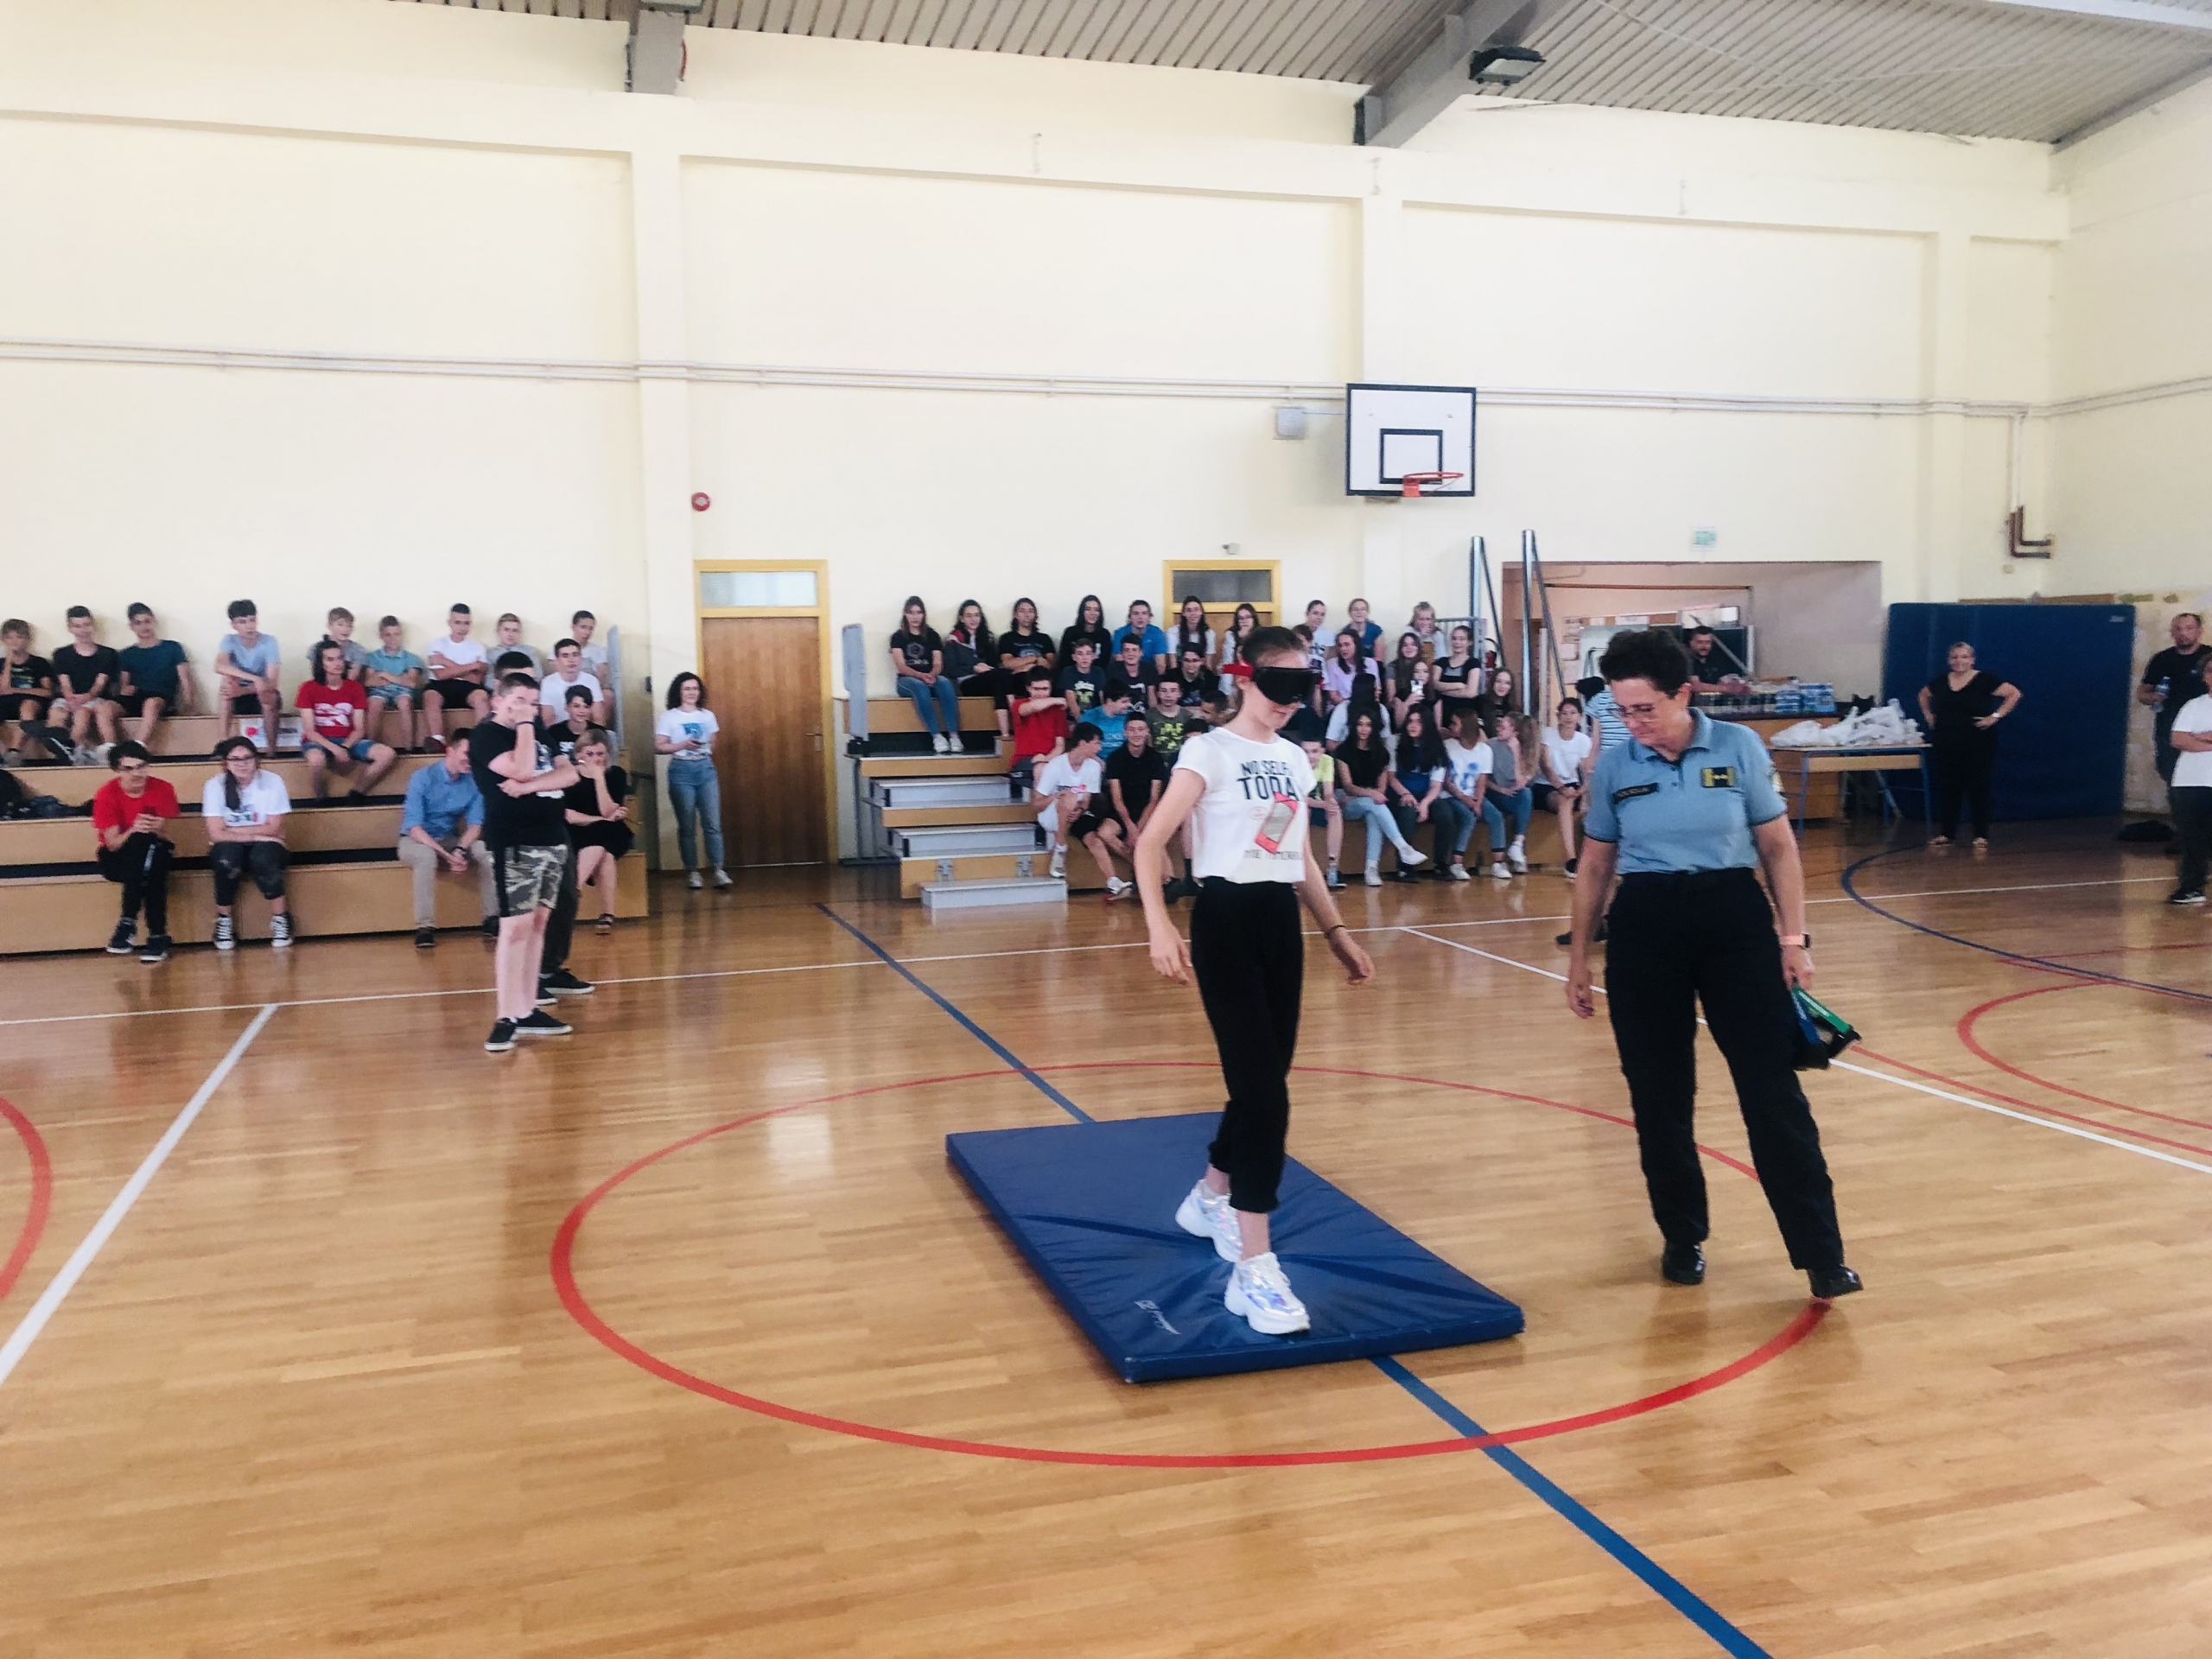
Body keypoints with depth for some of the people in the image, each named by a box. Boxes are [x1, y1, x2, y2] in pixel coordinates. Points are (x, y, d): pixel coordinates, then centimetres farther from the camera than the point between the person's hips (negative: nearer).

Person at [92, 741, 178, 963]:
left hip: (155, 852, 1)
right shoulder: (107, 794, -12)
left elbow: (166, 835, -9)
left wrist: (157, 830, -32)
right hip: (118, 857, -1)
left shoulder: (163, 789, -9)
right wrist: (133, 831, -36)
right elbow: (112, 843, -16)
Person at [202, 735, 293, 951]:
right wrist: (256, 835, -20)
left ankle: (280, 920, -16)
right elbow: (217, 834, -16)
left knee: (263, 858, -35)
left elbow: (274, 829, -11)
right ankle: (224, 921, -12)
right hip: (229, 851, 0)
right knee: (227, 857, -34)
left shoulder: (272, 781, -9)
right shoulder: (215, 785, -9)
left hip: (263, 848, 0)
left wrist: (233, 829, -12)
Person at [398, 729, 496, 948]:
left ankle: (492, 917, -16)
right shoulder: (423, 778, -19)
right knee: (427, 856, -38)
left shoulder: (473, 782, -7)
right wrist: (446, 855, -34)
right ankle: (425, 927, -34)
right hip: (415, 840, -4)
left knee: (487, 852, -23)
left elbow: (475, 824, -7)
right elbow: (414, 827, -23)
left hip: (450, 839, 4)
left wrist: (460, 850, -28)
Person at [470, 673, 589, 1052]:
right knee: (515, 927, -11)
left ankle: (528, 1011, 13)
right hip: (514, 843, -7)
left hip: (552, 839, 7)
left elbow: (570, 773, 4)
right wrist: (523, 725, -12)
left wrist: (528, 787, -11)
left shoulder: (538, 732, 16)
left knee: (538, 923, 8)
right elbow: (521, 769, -21)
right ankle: (506, 1018, -10)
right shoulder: (485, 736, -5)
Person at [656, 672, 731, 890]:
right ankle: (692, 872, 7)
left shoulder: (708, 716, 11)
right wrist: (684, 745, -15)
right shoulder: (668, 718, -1)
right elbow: (658, 747, -5)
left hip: (706, 769, 3)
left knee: (713, 823, -6)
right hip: (681, 771, -3)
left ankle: (718, 870, -6)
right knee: (687, 826, 1)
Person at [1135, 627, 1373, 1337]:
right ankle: (1254, 1269, -8)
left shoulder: (1296, 760, 12)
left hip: (1281, 921, 7)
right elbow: (1150, 843, -15)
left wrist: (1337, 932, 19)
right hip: (1226, 919, -7)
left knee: (1265, 1084, 12)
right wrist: (1159, 925, -28)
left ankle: (1211, 1198, 39)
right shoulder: (1209, 751, -9)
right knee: (1264, 1091, -13)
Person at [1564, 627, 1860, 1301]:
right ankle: (1683, 1238, 24)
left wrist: (1794, 935, -2)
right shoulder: (1613, 766, 1)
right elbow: (1595, 866, 10)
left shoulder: (1739, 747, -3)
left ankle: (1821, 1254, 2)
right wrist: (1579, 955, 10)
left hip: (1734, 918, -1)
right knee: (1659, 1095, 7)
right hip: (1645, 928, 2)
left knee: (1772, 1087, -3)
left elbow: (1778, 845, 3)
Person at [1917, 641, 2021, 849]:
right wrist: (1928, 716, 13)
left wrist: (1996, 716, -11)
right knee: (1946, 789, 6)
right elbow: (1923, 695, 27)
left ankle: (1981, 837, 5)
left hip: (1976, 745, -4)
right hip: (1945, 745, 4)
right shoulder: (1941, 681, 8)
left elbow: (2014, 694, -6)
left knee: (1977, 789, -1)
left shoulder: (1984, 680, -6)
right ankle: (1946, 834, 15)